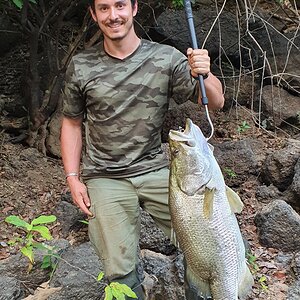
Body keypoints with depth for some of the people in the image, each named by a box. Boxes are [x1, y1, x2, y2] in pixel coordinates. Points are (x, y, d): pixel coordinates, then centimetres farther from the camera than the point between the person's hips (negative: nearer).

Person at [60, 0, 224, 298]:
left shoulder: (166, 58, -3)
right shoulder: (81, 67, -1)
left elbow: (215, 102, -5)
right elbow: (72, 123, 9)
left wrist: (203, 75, -26)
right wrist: (72, 178, 1)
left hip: (155, 169, 1)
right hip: (104, 178, 0)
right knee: (120, 271, -8)